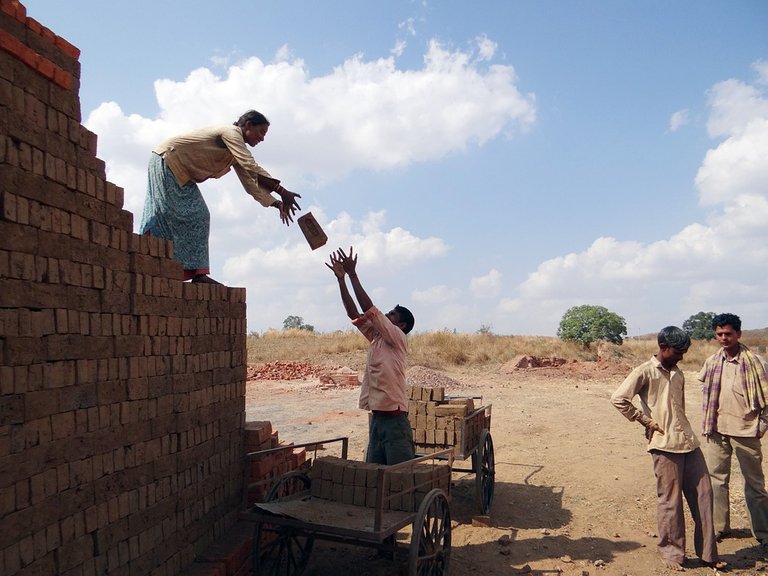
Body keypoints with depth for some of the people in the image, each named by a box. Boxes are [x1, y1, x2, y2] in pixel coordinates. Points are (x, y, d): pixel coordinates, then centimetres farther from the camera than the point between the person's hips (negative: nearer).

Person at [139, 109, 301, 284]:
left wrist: (276, 203, 0)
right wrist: (282, 191, -32)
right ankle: (198, 272, -14)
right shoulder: (231, 132, -16)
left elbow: (250, 181, 9)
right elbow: (252, 168, -29)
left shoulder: (236, 151, 13)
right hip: (167, 160, -10)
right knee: (195, 215, -13)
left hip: (180, 170, 10)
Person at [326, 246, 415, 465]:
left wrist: (353, 274, -13)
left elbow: (369, 309, -15)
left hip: (395, 420, -8)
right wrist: (341, 278, 2)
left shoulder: (398, 339, -7)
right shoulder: (376, 339, 14)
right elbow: (354, 313, 8)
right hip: (377, 418, 8)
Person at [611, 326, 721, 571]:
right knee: (670, 500, 2)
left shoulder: (678, 374, 15)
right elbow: (618, 399, -16)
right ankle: (671, 552, 17)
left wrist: (682, 430, 14)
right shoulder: (645, 372, -8)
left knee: (703, 495, 10)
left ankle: (707, 553, 23)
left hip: (689, 442, 7)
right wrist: (647, 422, -11)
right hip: (665, 445, -7)